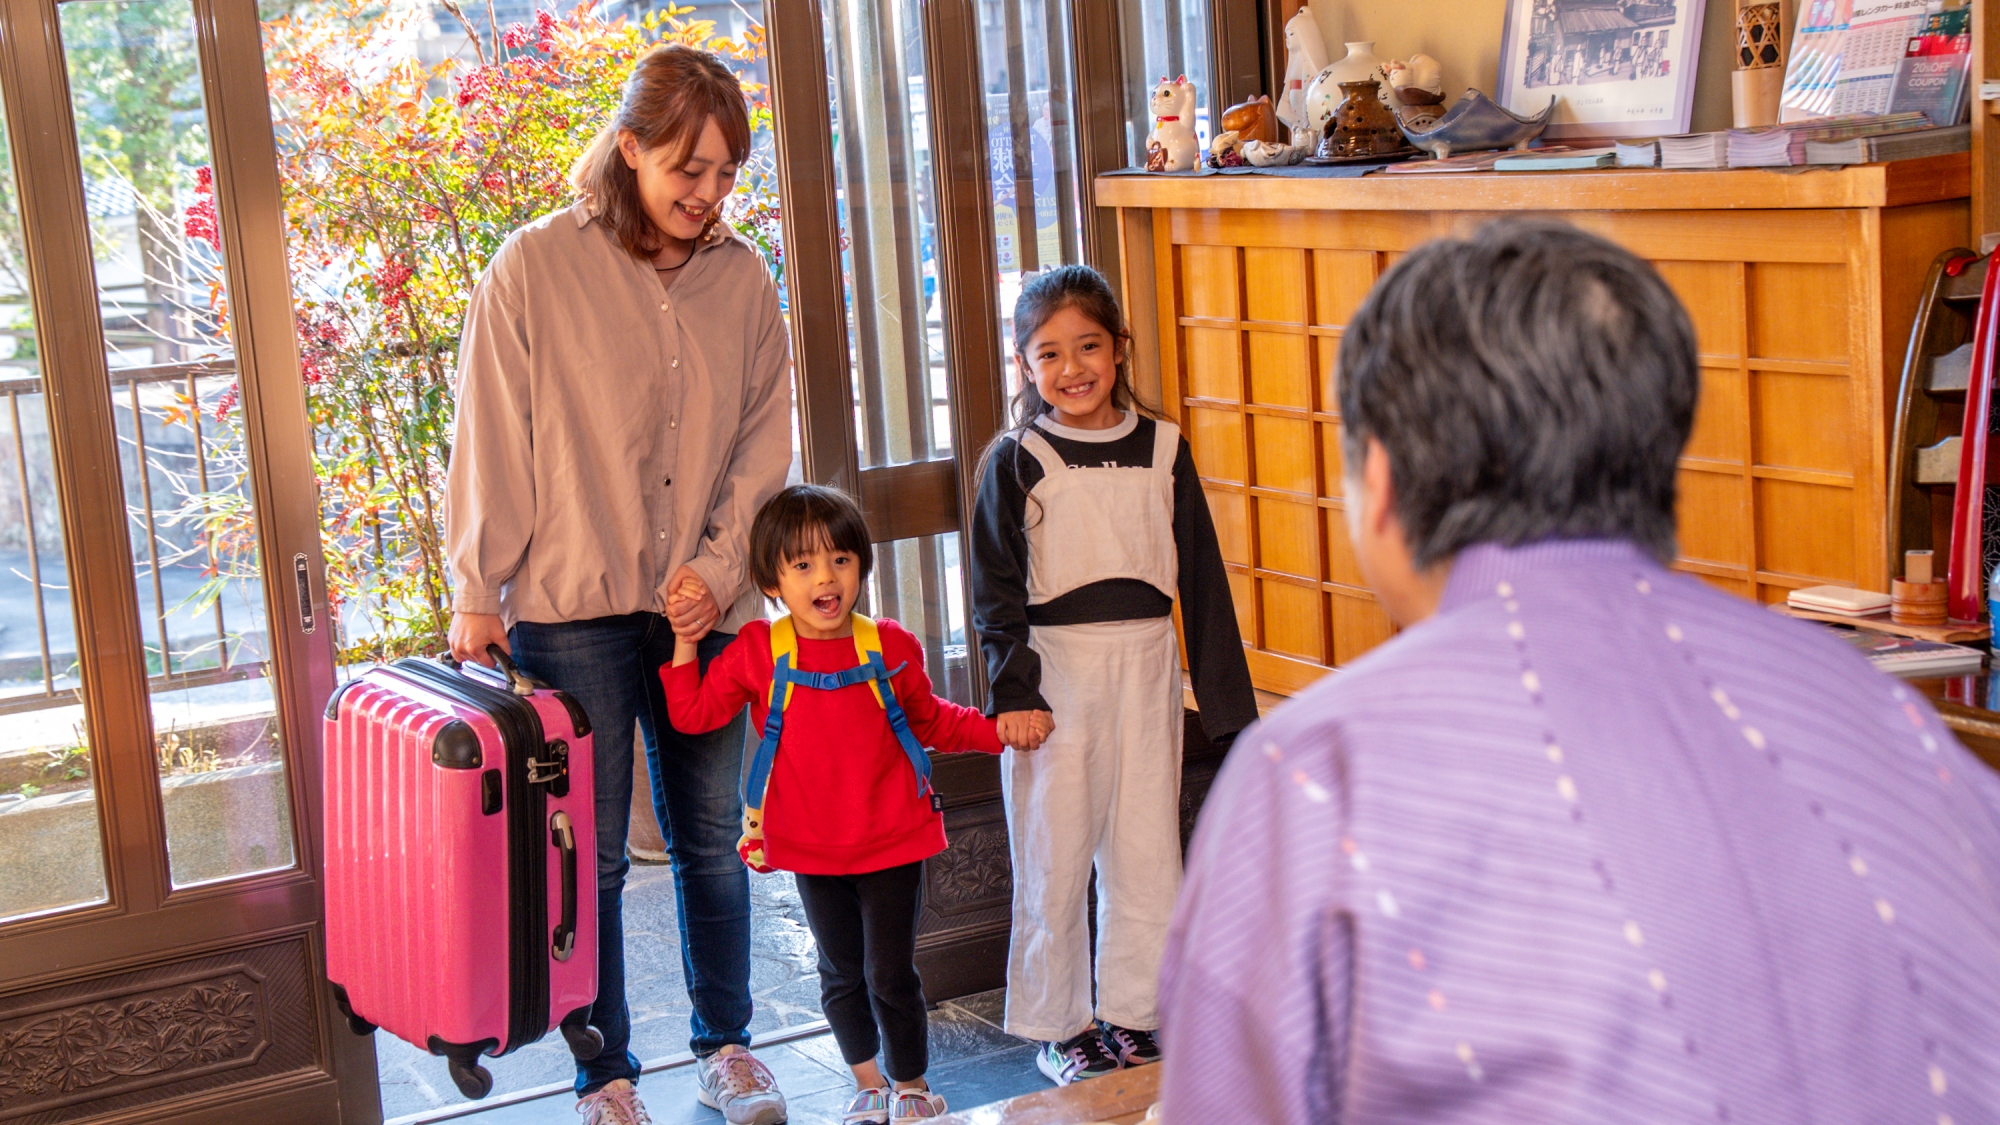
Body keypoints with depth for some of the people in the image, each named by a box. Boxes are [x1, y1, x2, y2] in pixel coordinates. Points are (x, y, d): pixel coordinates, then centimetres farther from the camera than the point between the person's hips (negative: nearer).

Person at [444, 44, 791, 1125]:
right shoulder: (535, 267, -6)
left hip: (703, 604, 3)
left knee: (709, 835, 14)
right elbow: (490, 441, -4)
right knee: (589, 854, 4)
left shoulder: (743, 280, 4)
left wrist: (718, 565, -3)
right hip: (571, 609, -3)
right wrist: (478, 591, -4)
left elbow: (762, 442, 9)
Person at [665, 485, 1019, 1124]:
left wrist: (996, 730, 0)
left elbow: (930, 721, 10)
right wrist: (685, 641, -10)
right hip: (811, 849, 1)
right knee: (841, 974, 14)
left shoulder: (890, 649, -4)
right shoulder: (759, 653, -6)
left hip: (892, 843, -1)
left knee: (891, 974, 0)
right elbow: (694, 712, -3)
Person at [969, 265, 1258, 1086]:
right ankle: (1058, 1025, 17)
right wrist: (1014, 690, -13)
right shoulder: (1015, 461, -1)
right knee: (1055, 856, 3)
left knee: (1146, 853, 7)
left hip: (1145, 670, 3)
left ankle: (1131, 1013, 21)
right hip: (1056, 673, -2)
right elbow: (996, 594, -2)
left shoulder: (1162, 450, 6)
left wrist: (1228, 700, 7)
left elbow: (1202, 581, 9)